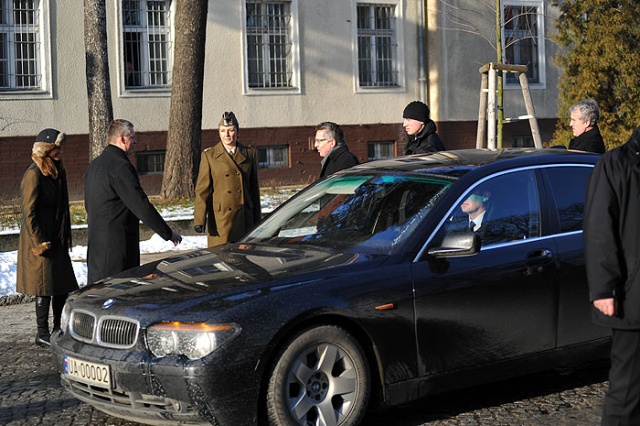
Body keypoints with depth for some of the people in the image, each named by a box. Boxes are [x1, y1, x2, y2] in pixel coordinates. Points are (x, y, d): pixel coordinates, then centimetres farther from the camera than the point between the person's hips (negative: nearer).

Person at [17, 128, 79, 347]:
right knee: (45, 287, -3)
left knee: (64, 285, 10)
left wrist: (65, 236, 15)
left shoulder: (57, 171, 11)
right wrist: (40, 242, -17)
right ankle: (42, 334, 5)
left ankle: (58, 329, 21)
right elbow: (29, 212, -16)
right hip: (40, 240, -8)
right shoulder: (34, 174, -15)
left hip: (57, 238, 8)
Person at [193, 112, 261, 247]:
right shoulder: (209, 155, 3)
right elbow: (202, 190, 0)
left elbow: (254, 189, 13)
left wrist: (257, 221, 12)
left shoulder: (250, 154, 10)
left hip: (245, 219, 2)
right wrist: (199, 220, -9)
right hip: (221, 218, -2)